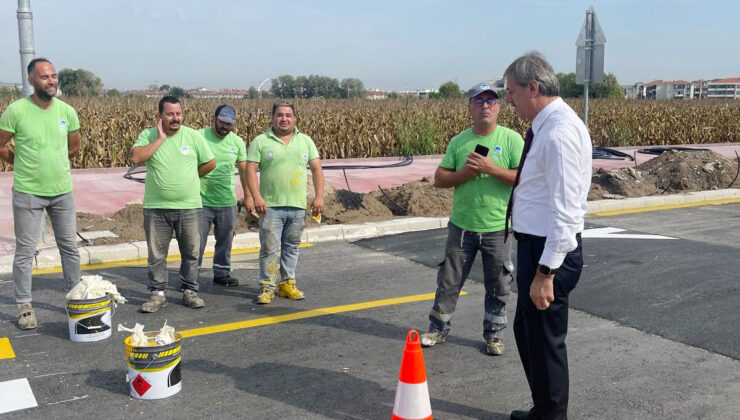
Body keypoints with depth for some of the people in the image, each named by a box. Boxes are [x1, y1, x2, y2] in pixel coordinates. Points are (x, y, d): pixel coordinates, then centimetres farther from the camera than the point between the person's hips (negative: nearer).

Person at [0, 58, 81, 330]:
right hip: (27, 193, -3)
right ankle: (24, 306, 17)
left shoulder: (67, 111, 0)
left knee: (70, 247, 12)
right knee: (25, 252, 4)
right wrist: (23, 164, 4)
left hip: (62, 191, 3)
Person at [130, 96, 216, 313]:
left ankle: (190, 291, 22)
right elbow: (136, 158, -17)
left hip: (189, 207, 1)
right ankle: (157, 294, 18)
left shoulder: (193, 136, 1)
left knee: (191, 252, 9)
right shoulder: (148, 135, 0)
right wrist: (160, 138, -14)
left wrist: (188, 178, 9)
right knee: (156, 254, 7)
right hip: (156, 207, 0)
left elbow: (210, 163, 9)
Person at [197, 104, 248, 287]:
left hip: (228, 203, 4)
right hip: (201, 201, -4)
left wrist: (248, 197, 14)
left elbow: (244, 170, 13)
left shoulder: (237, 142, 6)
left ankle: (222, 273, 30)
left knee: (225, 241, 15)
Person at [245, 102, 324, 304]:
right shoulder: (260, 141, 2)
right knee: (269, 247, -3)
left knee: (291, 247, 11)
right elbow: (251, 170, -4)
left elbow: (316, 169, 9)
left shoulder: (305, 141, 11)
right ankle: (267, 287, 4)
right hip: (271, 206, -3)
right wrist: (256, 197, -15)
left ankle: (287, 283, 21)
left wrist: (319, 196, 0)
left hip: (298, 206, 3)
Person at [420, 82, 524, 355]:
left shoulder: (512, 139, -4)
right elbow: (439, 179, 3)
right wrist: (463, 173, -14)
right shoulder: (459, 142, 5)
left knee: (498, 286, 10)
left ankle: (494, 335, 27)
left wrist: (492, 168, -21)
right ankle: (438, 328, 27)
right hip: (461, 225, 2)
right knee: (449, 281, 11)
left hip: (498, 228, -2)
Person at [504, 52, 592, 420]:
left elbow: (566, 211, -25)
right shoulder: (546, 126, 10)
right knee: (526, 331, 22)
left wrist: (545, 273, -23)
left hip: (549, 251, -10)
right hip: (535, 245, 10)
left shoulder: (559, 131, -22)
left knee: (545, 341, 4)